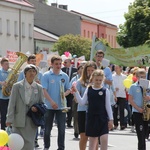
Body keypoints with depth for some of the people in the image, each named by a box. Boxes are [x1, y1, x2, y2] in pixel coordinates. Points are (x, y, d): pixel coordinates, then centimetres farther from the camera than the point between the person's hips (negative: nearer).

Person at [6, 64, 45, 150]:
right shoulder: (17, 86, 1)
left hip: (32, 122, 2)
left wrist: (37, 108, -10)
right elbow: (12, 104, -1)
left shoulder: (39, 88, 7)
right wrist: (9, 119, -8)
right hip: (19, 122, -2)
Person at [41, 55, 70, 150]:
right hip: (49, 106, -2)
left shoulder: (64, 76, 5)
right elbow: (44, 90, -9)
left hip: (61, 106, 2)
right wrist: (52, 102, -20)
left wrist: (65, 94, -13)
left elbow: (68, 89, 11)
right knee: (48, 128, 8)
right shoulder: (46, 76, -4)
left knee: (62, 128, 0)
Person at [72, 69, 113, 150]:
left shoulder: (105, 91, -1)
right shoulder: (88, 90, 3)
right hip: (91, 118, 2)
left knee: (104, 139, -11)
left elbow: (108, 106, 0)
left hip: (102, 118, -2)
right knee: (92, 140, 9)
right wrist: (76, 92, -7)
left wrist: (110, 119, -2)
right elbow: (82, 102, 2)